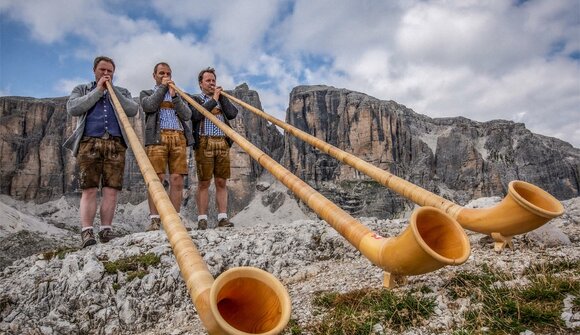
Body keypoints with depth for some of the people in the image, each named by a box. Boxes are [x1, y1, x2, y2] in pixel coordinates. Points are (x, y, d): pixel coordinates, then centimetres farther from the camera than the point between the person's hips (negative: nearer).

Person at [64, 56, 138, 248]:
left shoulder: (122, 92, 25)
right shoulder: (82, 89, 23)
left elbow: (133, 110, 4)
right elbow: (72, 108, 2)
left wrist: (112, 89, 3)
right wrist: (98, 91, 1)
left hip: (115, 144, 1)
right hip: (89, 142, -1)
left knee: (111, 190, -6)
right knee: (89, 189, -9)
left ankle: (106, 230, -5)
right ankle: (87, 232, -11)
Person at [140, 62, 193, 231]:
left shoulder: (178, 95, 29)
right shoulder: (146, 93, 23)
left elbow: (187, 115, 10)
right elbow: (149, 106, -2)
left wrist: (174, 95, 1)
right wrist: (162, 87, 6)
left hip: (179, 138, 2)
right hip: (157, 138, -2)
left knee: (177, 180, -8)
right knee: (156, 179, -12)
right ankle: (154, 219, -12)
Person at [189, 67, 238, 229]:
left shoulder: (221, 99, 25)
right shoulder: (194, 99, 14)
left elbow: (233, 114, 7)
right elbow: (196, 115, -8)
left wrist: (221, 96, 5)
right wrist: (213, 100, -2)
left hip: (223, 143, 3)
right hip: (204, 143, -3)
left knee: (221, 182, 0)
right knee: (204, 182, -5)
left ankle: (223, 217, 0)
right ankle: (202, 218, -3)